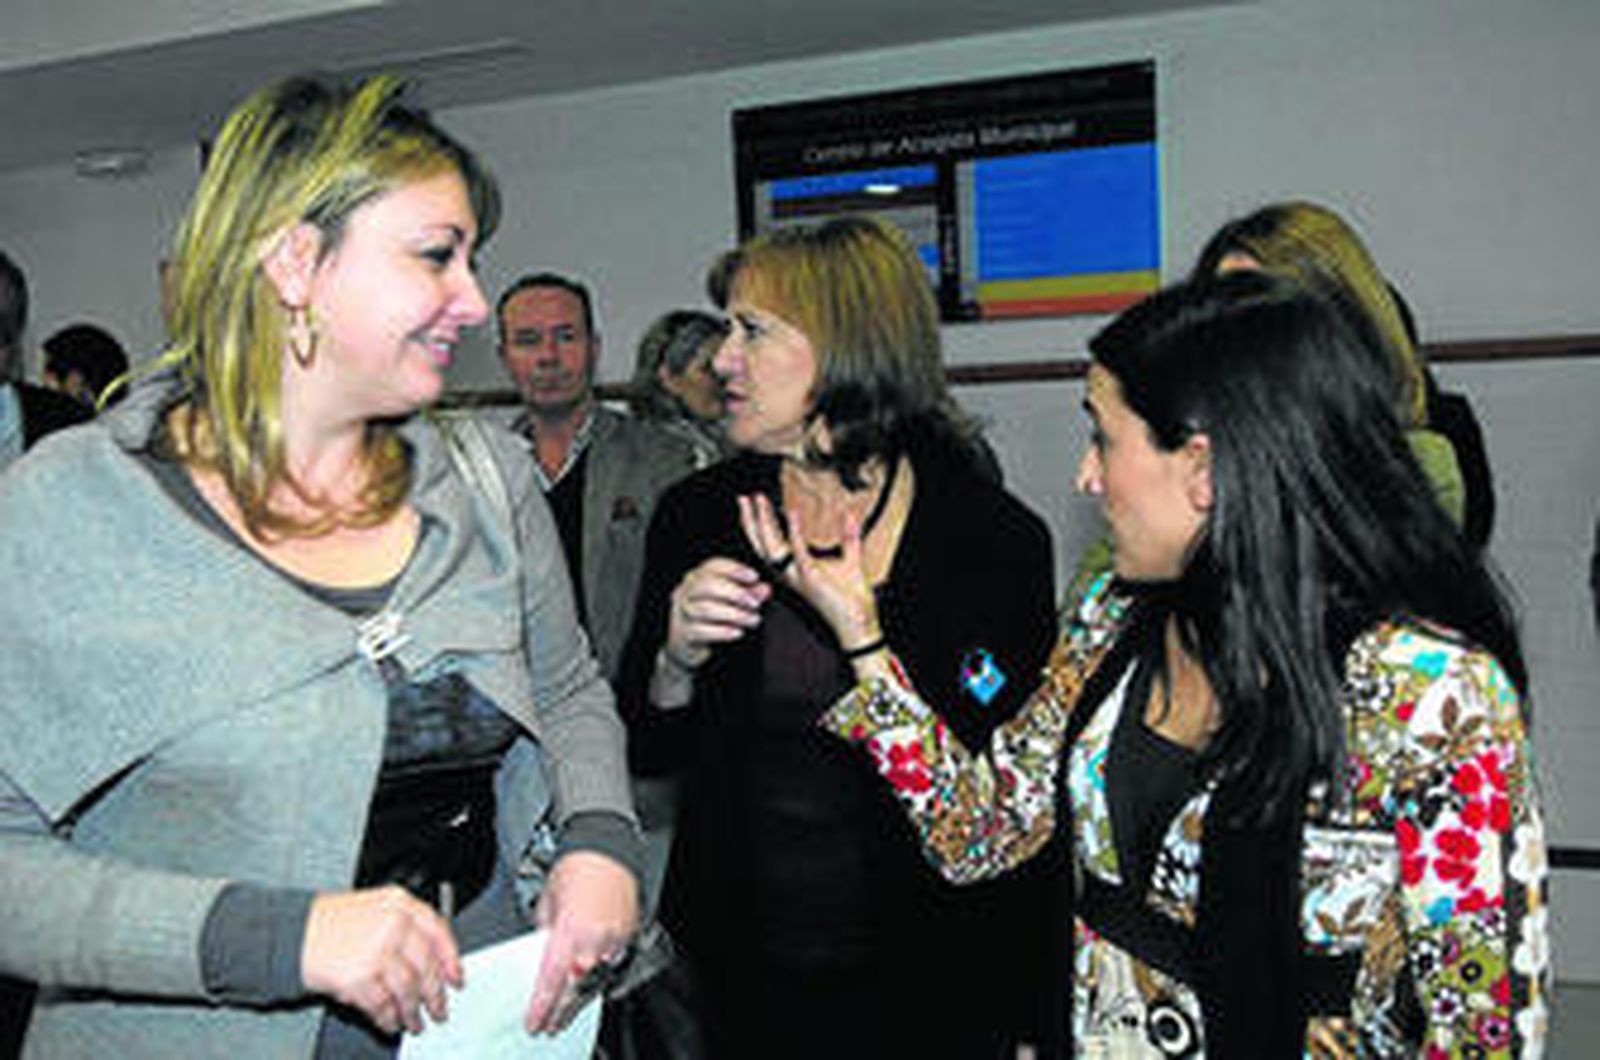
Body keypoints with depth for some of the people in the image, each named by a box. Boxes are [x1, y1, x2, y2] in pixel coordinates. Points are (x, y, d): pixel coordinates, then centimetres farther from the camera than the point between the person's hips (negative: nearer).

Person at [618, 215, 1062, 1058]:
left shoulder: (997, 538, -11)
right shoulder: (697, 515, -3)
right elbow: (638, 747, 4)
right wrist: (677, 661, -18)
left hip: (930, 987, -2)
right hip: (742, 975, 3)